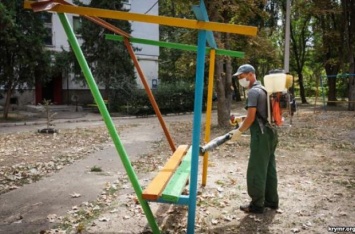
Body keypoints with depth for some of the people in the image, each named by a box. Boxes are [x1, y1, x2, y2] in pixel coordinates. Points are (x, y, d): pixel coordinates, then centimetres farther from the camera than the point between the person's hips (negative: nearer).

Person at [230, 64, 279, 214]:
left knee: (256, 171, -1)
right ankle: (272, 200, 25)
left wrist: (239, 131, -6)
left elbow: (251, 118, -18)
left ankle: (257, 204, 7)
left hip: (261, 135, -10)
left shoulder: (253, 91, -14)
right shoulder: (264, 89, 16)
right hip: (271, 133, 10)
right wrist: (242, 119, 21)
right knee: (269, 169, 15)